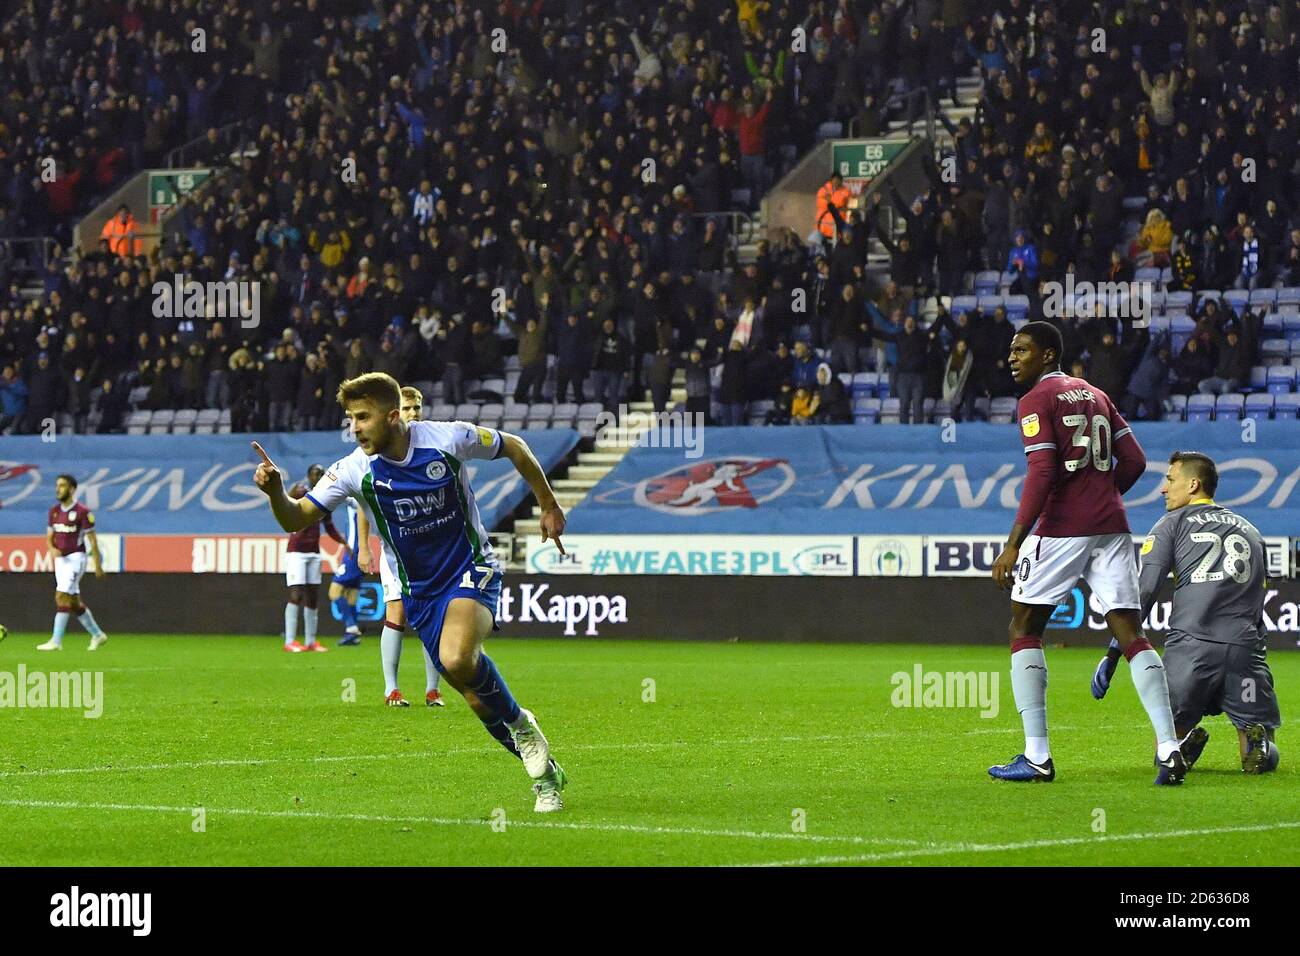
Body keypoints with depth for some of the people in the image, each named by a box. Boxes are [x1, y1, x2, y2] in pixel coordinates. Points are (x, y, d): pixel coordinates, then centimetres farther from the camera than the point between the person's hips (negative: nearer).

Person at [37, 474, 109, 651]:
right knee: (74, 602, 11)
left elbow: (92, 540, -8)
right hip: (60, 559, 7)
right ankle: (97, 635, 25)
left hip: (75, 557, -7)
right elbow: (49, 537, 15)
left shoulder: (82, 511, -9)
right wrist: (52, 548, -8)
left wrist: (98, 565, -9)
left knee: (62, 596, -15)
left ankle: (56, 641, -15)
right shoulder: (54, 511, 10)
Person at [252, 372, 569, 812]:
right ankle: (545, 774, 21)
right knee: (479, 695, 2)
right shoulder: (354, 471, -12)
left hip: (471, 570, -3)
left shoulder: (449, 438, -16)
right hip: (418, 591, 3)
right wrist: (275, 493, -35)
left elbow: (514, 448, 2)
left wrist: (549, 507, 8)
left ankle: (521, 726, -5)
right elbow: (297, 518, -13)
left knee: (457, 660, -31)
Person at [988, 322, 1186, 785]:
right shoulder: (1096, 395, 17)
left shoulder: (1036, 401, -4)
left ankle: (1036, 756, -1)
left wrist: (1013, 544, -17)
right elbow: (1133, 461, 15)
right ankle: (1168, 749, -8)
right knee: (1131, 635, 3)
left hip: (1061, 529, -6)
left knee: (1024, 630, 6)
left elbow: (1042, 474, -15)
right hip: (1112, 527, 6)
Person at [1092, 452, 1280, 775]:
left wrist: (1112, 654, 0)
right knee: (1264, 760, 9)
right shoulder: (1250, 531, 25)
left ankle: (1184, 738, -22)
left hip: (1190, 646, -3)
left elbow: (1142, 591, 2)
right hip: (1247, 648, 3)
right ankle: (1254, 738, -24)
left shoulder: (1173, 523, 12)